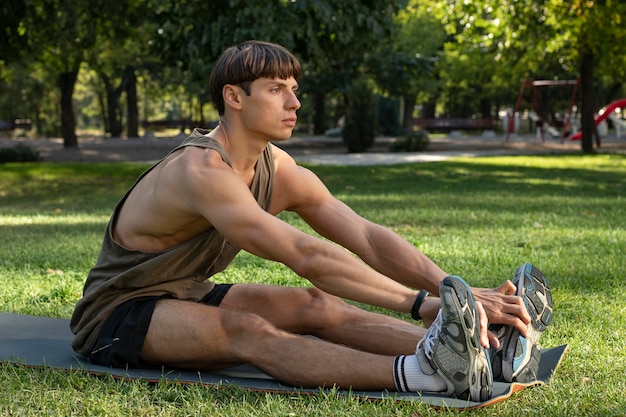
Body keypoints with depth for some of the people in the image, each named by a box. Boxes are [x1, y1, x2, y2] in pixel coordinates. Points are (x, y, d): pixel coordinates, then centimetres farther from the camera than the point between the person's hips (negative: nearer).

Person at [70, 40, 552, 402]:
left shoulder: (280, 172, -3)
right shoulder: (201, 170, -30)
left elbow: (367, 238, -13)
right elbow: (306, 256, -39)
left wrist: (457, 292, -26)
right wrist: (419, 303, -43)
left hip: (191, 295, 8)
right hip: (118, 315, -7)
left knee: (318, 306, -17)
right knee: (245, 329, -36)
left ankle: (480, 354, -35)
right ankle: (417, 372, -57)